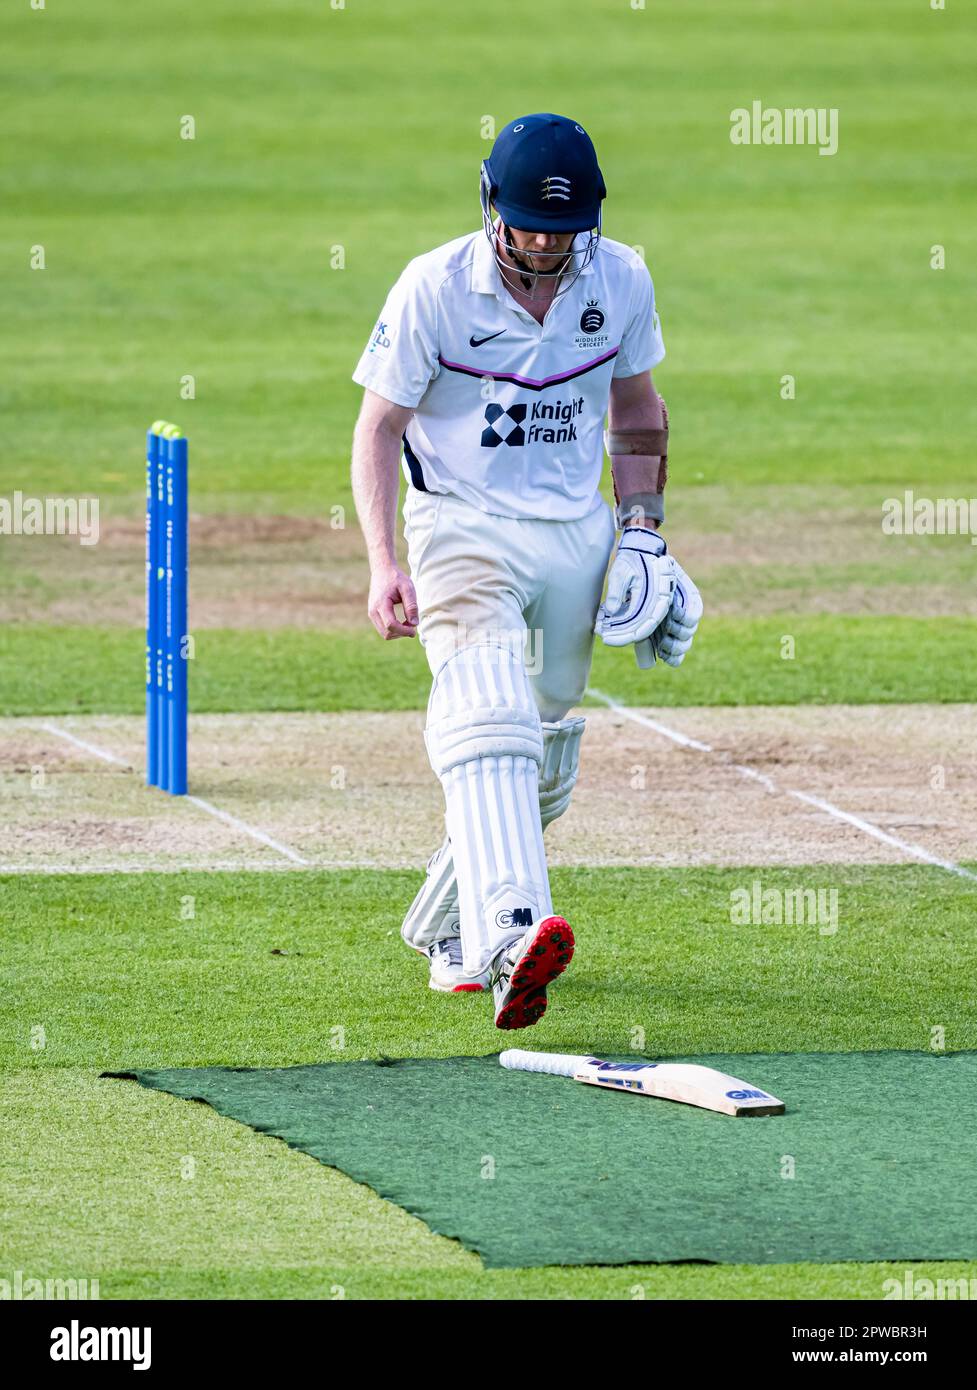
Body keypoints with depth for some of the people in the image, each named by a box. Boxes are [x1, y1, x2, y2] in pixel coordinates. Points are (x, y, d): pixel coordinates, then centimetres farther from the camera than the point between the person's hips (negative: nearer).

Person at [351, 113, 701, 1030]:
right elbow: (378, 428, -8)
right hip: (462, 525, -5)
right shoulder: (434, 289, -12)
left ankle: (449, 929, 32)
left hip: (577, 534, 5)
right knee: (489, 719, -27)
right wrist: (383, 565, -19)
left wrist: (643, 530, 6)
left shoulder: (621, 281, 0)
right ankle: (511, 934, -45)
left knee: (545, 755, 12)